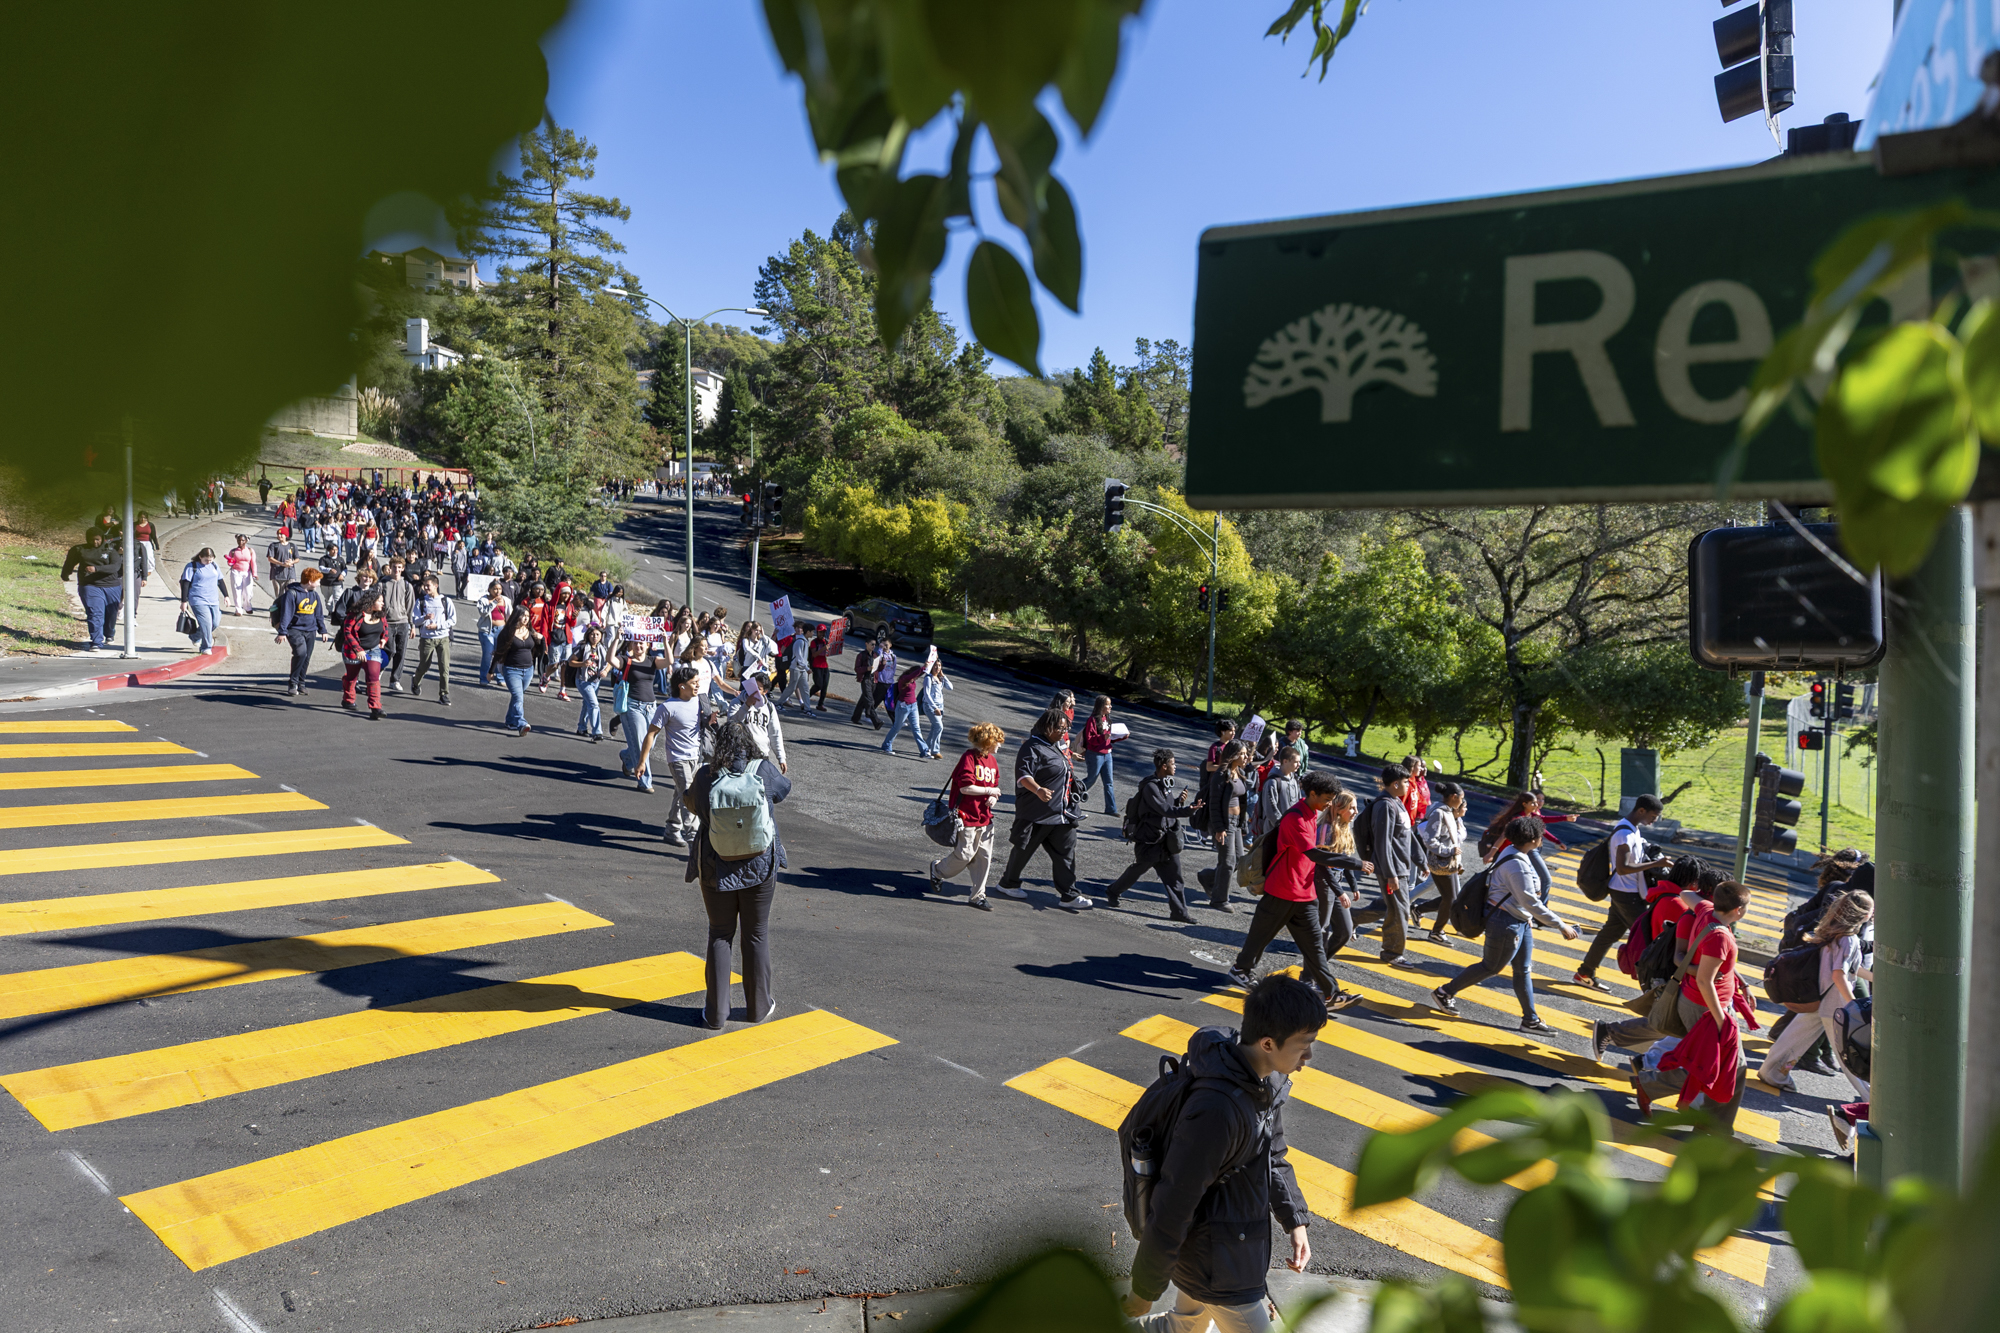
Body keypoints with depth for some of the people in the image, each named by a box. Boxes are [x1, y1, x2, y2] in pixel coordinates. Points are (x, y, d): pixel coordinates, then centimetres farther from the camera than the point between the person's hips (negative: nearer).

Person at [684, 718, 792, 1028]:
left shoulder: (706, 776, -13)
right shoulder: (764, 771, -13)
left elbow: (694, 805, 6)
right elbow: (784, 787, 8)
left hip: (717, 870, 0)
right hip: (760, 867, 0)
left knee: (720, 935, 13)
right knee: (756, 935, 14)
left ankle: (716, 1011, 18)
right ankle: (758, 1006, 26)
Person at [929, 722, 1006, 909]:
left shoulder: (992, 760, 12)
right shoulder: (969, 758, -13)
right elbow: (965, 787, -20)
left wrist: (992, 799, 0)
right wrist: (989, 790, -11)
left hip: (985, 818, 7)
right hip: (966, 817, -7)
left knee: (984, 857, 5)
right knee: (965, 855, -1)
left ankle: (977, 896, 15)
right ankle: (937, 869, 28)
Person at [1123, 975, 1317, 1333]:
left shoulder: (1268, 1077, -9)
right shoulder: (1216, 1109, -38)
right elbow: (1171, 1210, -29)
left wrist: (1295, 1219, 2)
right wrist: (1145, 1291, -18)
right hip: (1218, 1266, -9)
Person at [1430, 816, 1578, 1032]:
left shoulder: (1513, 853, 4)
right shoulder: (1517, 865, -27)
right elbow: (1531, 903, -26)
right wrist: (1561, 925, -21)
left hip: (1520, 921, 10)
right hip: (1506, 923, -10)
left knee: (1523, 970, 14)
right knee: (1491, 967, 5)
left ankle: (1530, 1020, 22)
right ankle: (1444, 992, 18)